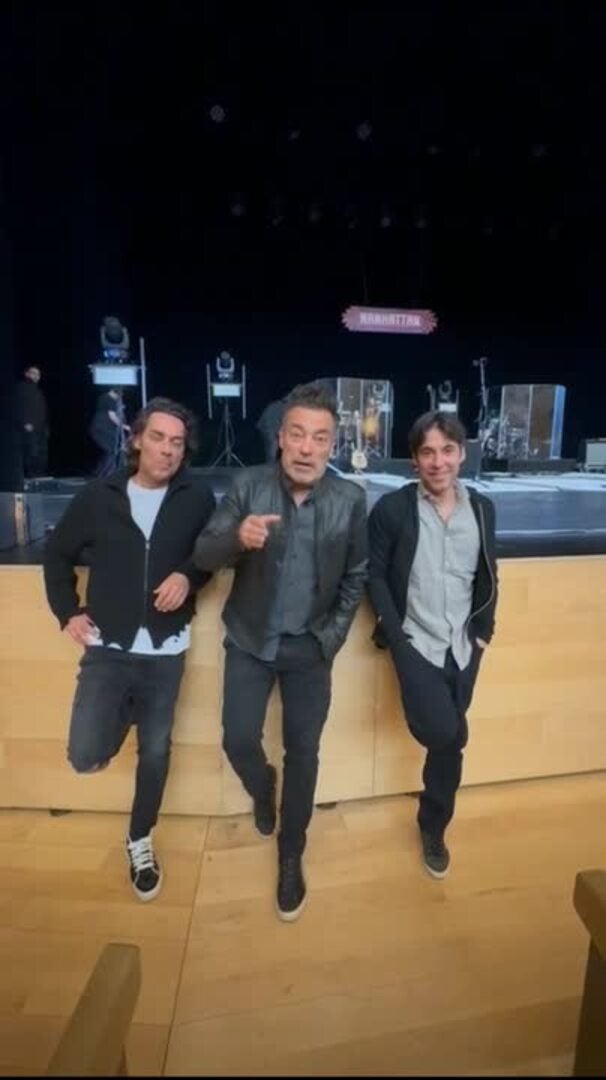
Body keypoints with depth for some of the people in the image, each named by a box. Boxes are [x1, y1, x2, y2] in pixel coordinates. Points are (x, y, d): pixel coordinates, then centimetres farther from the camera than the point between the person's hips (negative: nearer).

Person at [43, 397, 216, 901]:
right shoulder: (99, 496, -3)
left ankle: (140, 841, 38)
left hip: (166, 652, 0)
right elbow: (58, 553, 9)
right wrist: (68, 612, 3)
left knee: (155, 751, 11)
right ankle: (124, 716, 28)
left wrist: (188, 576, -16)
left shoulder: (197, 498, -7)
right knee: (85, 755, -8)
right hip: (107, 649, 0)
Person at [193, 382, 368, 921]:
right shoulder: (247, 485, -11)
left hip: (310, 647, 0)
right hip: (250, 640, 0)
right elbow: (203, 555, -14)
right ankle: (262, 790, 41)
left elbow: (356, 575, 2)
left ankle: (292, 856, 33)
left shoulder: (351, 498, -10)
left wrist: (334, 634, -3)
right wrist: (237, 537, -35)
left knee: (303, 753, 9)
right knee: (239, 741, 3)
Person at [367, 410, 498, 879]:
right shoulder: (392, 508, -8)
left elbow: (488, 579, 10)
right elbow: (374, 575, -6)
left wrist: (483, 633, 2)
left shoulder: (483, 508, 3)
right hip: (415, 643, -3)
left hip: (462, 647, 4)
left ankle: (433, 830, 37)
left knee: (448, 744, 12)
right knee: (446, 734, -19)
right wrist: (396, 636, -13)